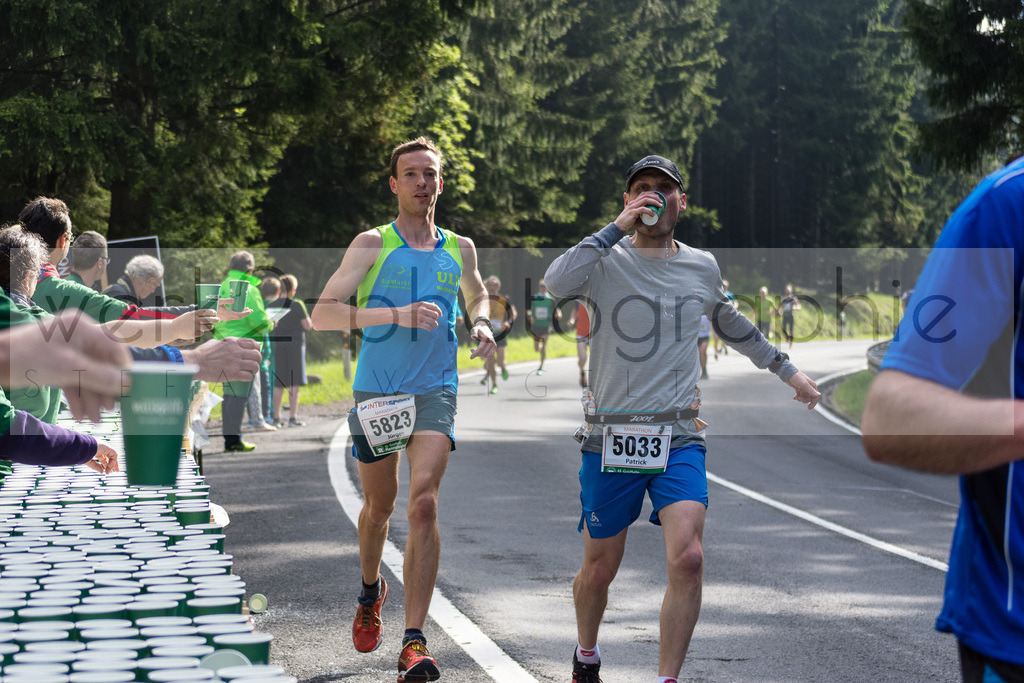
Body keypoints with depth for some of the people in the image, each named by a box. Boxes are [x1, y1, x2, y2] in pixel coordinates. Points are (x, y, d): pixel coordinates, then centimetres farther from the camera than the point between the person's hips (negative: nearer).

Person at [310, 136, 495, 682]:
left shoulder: (459, 249, 8)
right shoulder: (373, 245, -3)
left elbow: (476, 294, 31)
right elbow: (322, 314, -13)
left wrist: (482, 324, 8)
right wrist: (396, 314, -24)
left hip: (434, 391, 1)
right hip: (376, 392, 0)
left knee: (423, 503, -17)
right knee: (378, 508, 14)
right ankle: (371, 590, 46)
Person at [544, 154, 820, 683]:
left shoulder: (702, 267, 10)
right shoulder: (605, 261, -1)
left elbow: (734, 327, 30)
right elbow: (556, 282, -24)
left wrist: (787, 371, 36)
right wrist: (619, 228, -21)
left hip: (679, 440, 2)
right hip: (610, 438, -2)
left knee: (687, 560, -18)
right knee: (599, 569, 8)